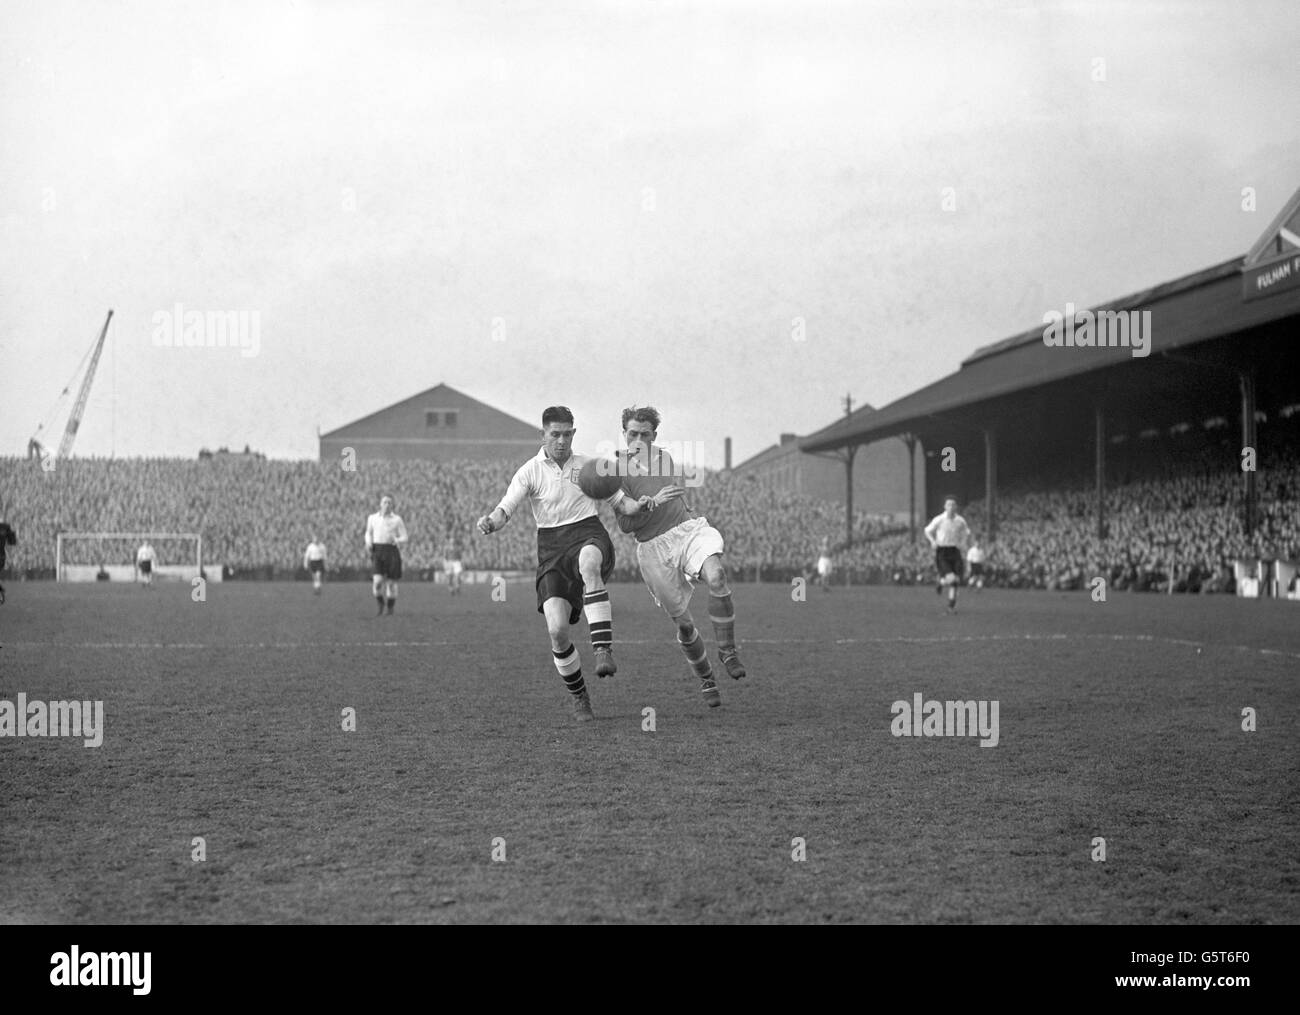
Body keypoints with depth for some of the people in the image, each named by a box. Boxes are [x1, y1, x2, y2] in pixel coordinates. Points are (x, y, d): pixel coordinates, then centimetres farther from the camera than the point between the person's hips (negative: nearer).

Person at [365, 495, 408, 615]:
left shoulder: (397, 519, 1)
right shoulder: (372, 518, 8)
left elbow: (404, 538, 3)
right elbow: (368, 533, 23)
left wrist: (396, 540, -19)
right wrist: (368, 542, 2)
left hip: (392, 551, -1)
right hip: (377, 551, 1)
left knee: (391, 583, 2)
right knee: (377, 581, -15)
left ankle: (390, 610, 18)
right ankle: (380, 607, 5)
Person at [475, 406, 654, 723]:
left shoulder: (587, 466, 10)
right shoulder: (530, 471, 4)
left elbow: (620, 502, 17)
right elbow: (505, 509, -5)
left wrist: (641, 505, -5)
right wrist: (489, 522, -28)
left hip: (588, 534, 0)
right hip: (551, 547, 0)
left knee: (588, 563, -41)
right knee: (557, 630, -16)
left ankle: (604, 651, -45)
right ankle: (579, 698, 6)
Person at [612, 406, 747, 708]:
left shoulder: (664, 458, 13)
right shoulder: (618, 471, -3)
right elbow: (625, 524, -11)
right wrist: (653, 502, -22)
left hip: (689, 529, 3)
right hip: (653, 547, -3)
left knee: (716, 576, -29)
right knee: (683, 622, -3)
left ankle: (727, 650, -15)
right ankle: (706, 680, 20)